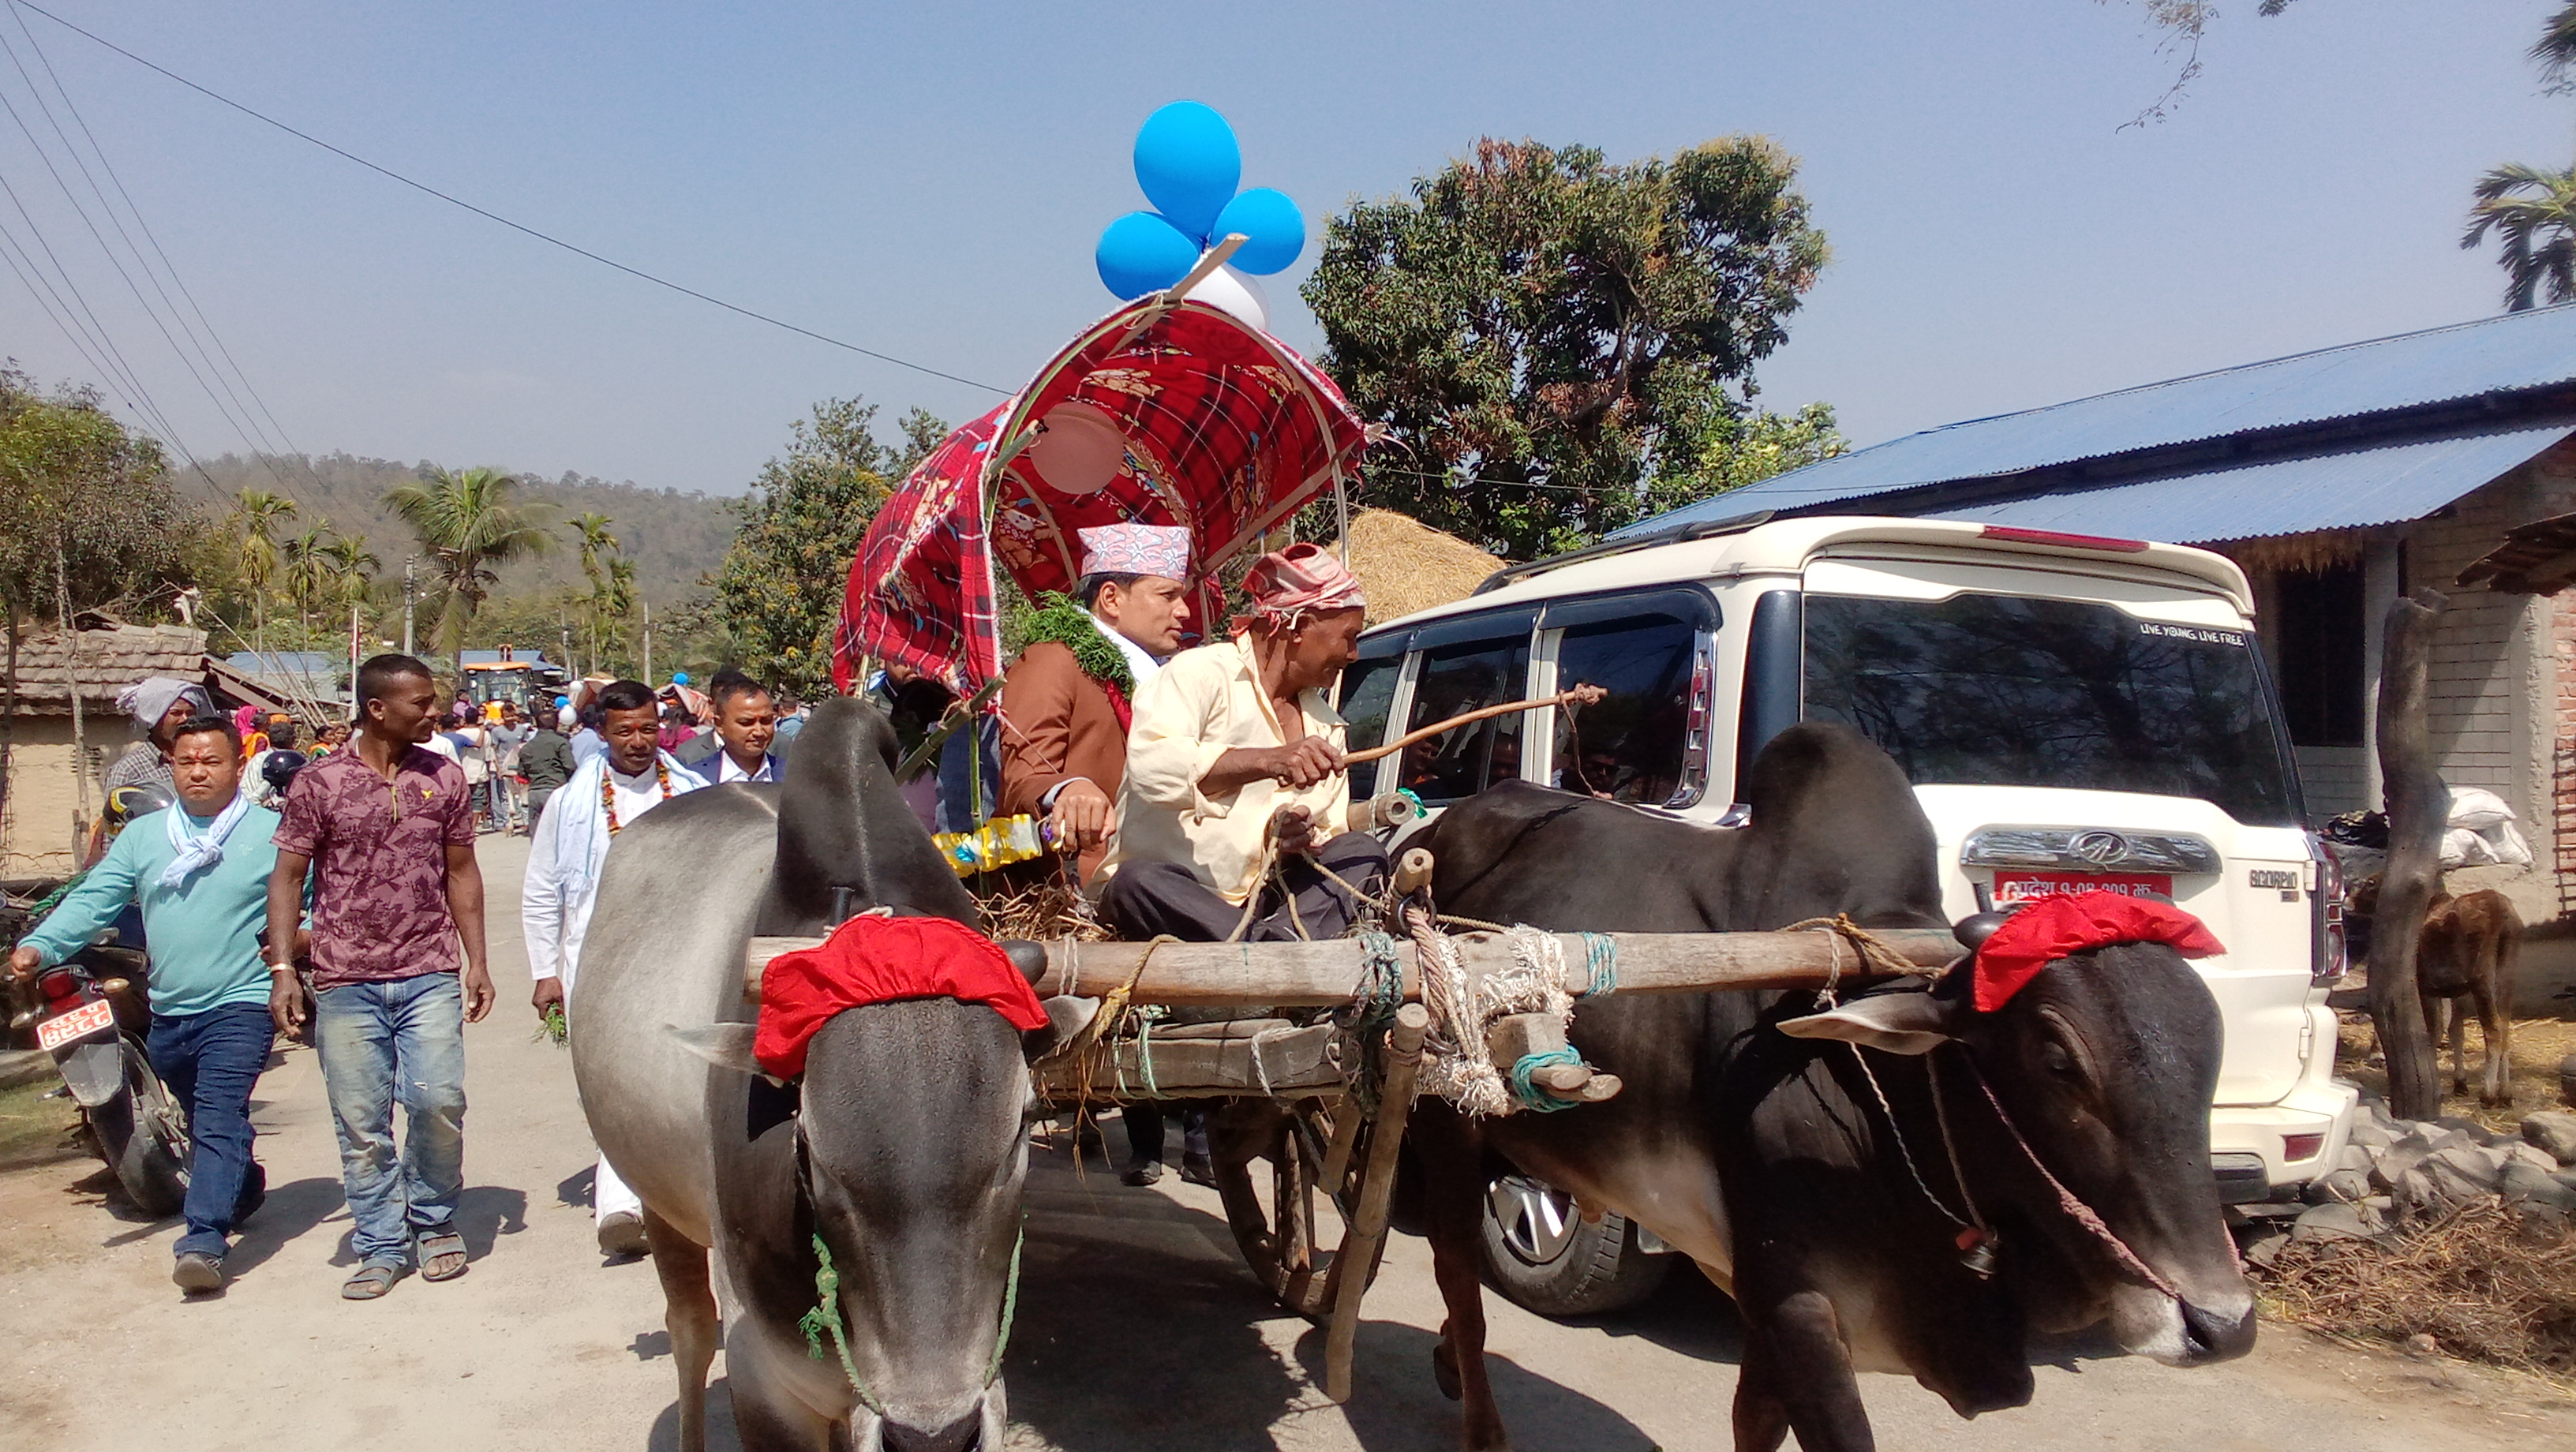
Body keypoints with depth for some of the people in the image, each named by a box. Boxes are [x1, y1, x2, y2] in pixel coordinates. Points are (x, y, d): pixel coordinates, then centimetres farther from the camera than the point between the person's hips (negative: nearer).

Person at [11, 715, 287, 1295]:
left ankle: (204, 1242, -24)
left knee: (220, 1121, -18)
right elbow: (94, 899, 1)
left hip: (240, 1006, -6)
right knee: (203, 1126, 22)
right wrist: (40, 945, -14)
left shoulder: (273, 832, -3)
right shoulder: (142, 835, 9)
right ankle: (242, 1189, 46)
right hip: (169, 1013, 6)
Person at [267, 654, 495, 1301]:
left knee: (438, 1099, -11)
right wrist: (283, 969, -5)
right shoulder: (318, 783, -1)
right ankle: (381, 1245, 17)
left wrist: (476, 962, 7)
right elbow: (288, 878, 3)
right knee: (361, 1123, 3)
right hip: (346, 982, -1)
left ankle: (434, 1222, 12)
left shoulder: (444, 777, 7)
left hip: (431, 976, 1)